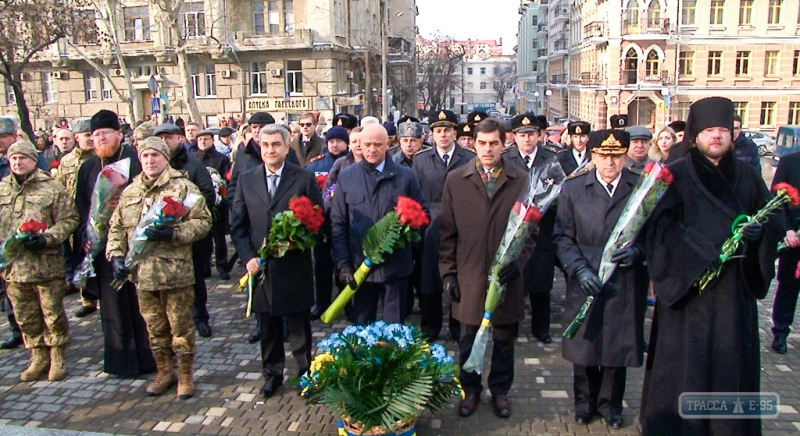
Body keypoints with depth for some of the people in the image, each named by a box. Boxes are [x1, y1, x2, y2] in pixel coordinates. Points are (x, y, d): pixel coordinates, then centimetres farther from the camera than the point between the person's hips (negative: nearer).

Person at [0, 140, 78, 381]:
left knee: (53, 314, 5)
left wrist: (47, 238, -19)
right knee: (26, 317, 13)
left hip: (46, 265, -4)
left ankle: (58, 358, 21)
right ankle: (38, 358, 28)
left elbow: (68, 220, -6)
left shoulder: (52, 188, -3)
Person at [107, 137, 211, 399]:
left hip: (176, 272, -5)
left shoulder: (183, 187, -4)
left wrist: (172, 233, -23)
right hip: (142, 273, 5)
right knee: (155, 327, 16)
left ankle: (185, 375, 21)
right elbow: (116, 227, 17)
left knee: (181, 326, 5)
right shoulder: (129, 192, 13)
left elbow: (202, 221, -11)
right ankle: (164, 372, 33)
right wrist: (116, 255, 2)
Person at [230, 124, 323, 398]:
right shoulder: (247, 180, 6)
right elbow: (238, 224, 7)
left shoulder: (305, 179, -3)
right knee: (268, 326, 15)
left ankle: (305, 373, 26)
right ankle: (272, 374, 32)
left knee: (299, 325, 10)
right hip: (260, 267, 3)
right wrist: (248, 257, -5)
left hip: (295, 265, -2)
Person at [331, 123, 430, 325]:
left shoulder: (405, 176, 1)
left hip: (395, 265, 0)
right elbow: (338, 223, 3)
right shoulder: (346, 177, 3)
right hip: (360, 265, 1)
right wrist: (342, 263, -3)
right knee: (362, 325, 12)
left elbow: (423, 213, 7)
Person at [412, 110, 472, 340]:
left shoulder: (470, 159, 3)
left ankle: (459, 327, 23)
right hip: (431, 229, 1)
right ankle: (429, 328, 21)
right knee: (430, 279, 6)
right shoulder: (420, 160, 8)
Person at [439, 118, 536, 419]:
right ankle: (471, 390, 32)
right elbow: (447, 231, 3)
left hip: (506, 274, 0)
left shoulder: (522, 180, 0)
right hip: (468, 275, 0)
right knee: (469, 340, 12)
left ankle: (500, 390, 33)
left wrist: (517, 263, -9)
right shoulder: (455, 180, 2)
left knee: (504, 339, 13)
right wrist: (448, 272, -1)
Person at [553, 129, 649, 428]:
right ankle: (585, 401, 34)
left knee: (619, 347, 11)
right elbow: (563, 237, 0)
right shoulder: (572, 188, 1)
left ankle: (610, 404, 34)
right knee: (584, 345, 12)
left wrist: (637, 251, -16)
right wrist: (580, 269, -13)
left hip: (626, 284, 0)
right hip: (585, 283, 0)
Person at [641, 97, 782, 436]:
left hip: (735, 288, 4)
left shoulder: (748, 177, 9)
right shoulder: (676, 176, -2)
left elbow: (774, 222, 11)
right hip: (687, 286, -3)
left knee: (733, 363, 8)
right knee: (684, 361, 2)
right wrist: (703, 255, -20)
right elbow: (661, 226, -11)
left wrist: (759, 231, -12)